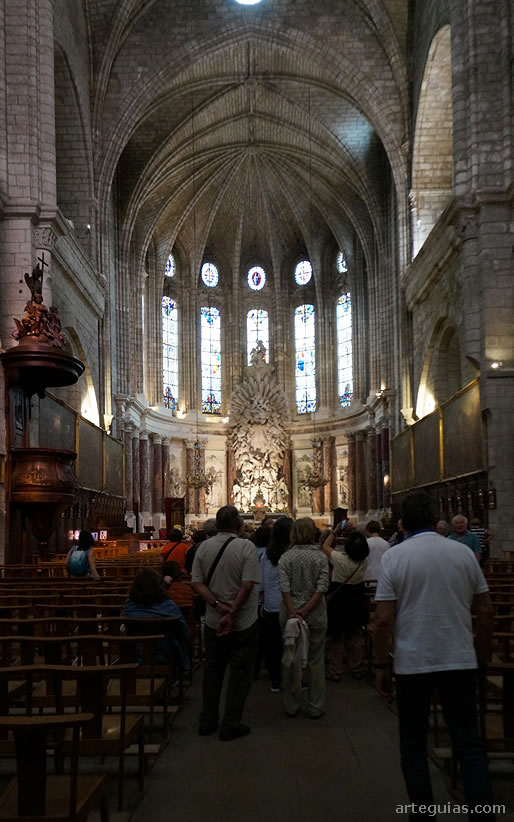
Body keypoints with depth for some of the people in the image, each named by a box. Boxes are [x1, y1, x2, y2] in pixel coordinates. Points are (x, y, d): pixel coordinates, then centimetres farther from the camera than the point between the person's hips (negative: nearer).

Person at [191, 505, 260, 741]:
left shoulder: (204, 547, -2)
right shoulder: (246, 547, -15)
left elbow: (197, 584, -6)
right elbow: (247, 585, -21)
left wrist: (218, 605, -12)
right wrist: (232, 613, -17)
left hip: (213, 621, 4)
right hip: (244, 622, -4)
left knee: (212, 670, 17)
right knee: (239, 673, 9)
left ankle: (207, 721, 25)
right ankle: (231, 725, 14)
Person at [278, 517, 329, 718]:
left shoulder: (286, 557, -4)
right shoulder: (320, 557, -4)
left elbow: (285, 588, -13)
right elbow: (322, 587, -12)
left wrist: (293, 612, -16)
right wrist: (305, 610, -13)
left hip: (290, 613, 0)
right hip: (316, 616, 0)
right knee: (316, 661, 10)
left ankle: (291, 706, 19)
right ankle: (316, 708, 14)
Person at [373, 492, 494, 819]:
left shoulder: (394, 556, -8)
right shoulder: (463, 552, -1)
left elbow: (384, 619, -10)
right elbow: (485, 611, 3)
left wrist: (381, 665, 1)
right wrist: (484, 655, 16)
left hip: (412, 662, -2)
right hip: (460, 660, 2)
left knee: (414, 744, 14)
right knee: (469, 744, 10)